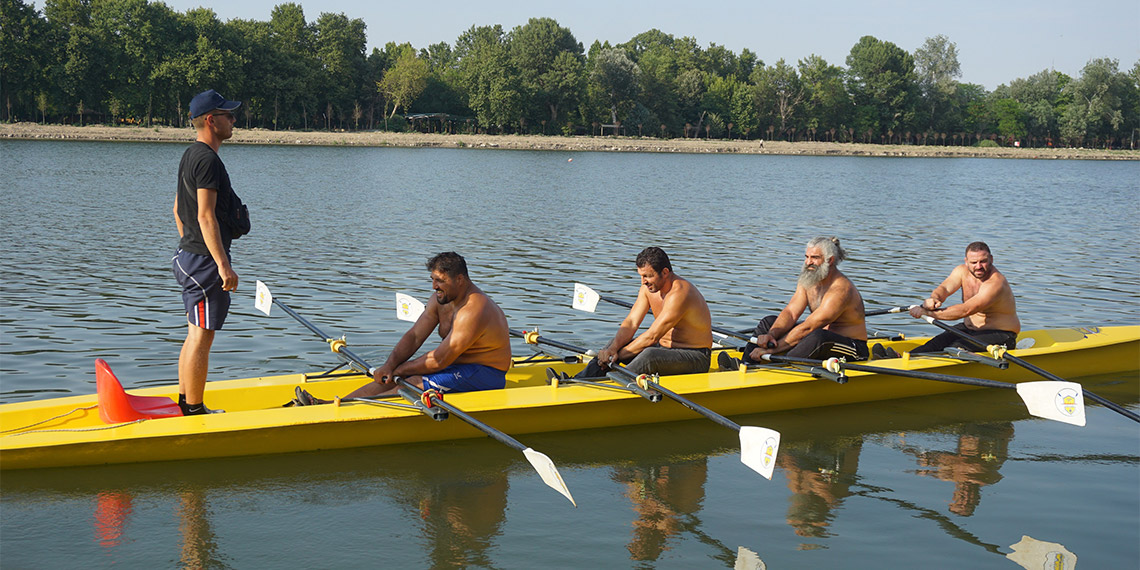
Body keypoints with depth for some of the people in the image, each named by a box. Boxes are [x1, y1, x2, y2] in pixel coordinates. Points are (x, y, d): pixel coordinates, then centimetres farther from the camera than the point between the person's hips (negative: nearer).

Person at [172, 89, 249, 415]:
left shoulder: (190, 156, 16)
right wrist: (223, 264, -24)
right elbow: (206, 216, -23)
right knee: (201, 338, -5)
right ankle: (195, 412, 0)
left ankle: (183, 405, 22)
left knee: (195, 336, 16)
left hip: (190, 255, 11)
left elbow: (178, 210, 22)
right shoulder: (207, 159, -16)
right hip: (205, 260, -11)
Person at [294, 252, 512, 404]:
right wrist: (389, 366, -16)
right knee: (394, 378, -7)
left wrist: (398, 370, -16)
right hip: (457, 365, 9)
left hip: (484, 376, -9)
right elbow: (414, 336, 1)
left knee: (414, 384, -26)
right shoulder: (441, 299, 5)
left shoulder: (474, 310, -26)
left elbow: (439, 359, -26)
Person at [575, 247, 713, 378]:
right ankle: (579, 381, -10)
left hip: (696, 359, -9)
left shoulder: (679, 293, -26)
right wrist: (613, 349, -23)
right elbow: (631, 322, -4)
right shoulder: (648, 288, 1)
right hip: (665, 349, 9)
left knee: (649, 355, -35)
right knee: (618, 341, -3)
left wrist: (617, 355, -22)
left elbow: (652, 337, -27)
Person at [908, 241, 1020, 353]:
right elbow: (944, 288, -17)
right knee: (933, 346, -15)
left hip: (1000, 335, -7)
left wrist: (926, 312, -37)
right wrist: (934, 298, -44)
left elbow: (965, 310, -34)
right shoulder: (962, 271, -2)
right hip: (969, 327, 7)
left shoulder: (995, 283, -27)